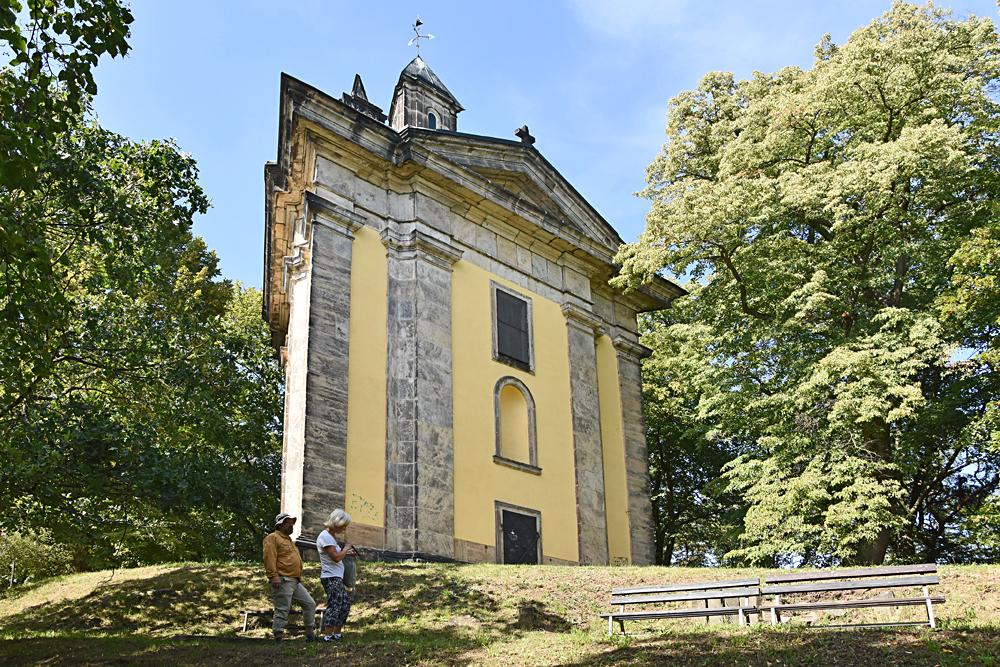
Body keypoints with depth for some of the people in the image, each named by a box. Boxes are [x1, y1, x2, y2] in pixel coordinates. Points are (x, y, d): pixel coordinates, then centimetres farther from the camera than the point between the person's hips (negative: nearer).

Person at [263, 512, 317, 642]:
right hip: (282, 581, -10)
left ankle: (310, 633, 14)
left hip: (295, 582, 10)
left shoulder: (289, 540, 27)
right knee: (282, 610, -8)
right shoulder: (273, 538, -4)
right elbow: (269, 558, -15)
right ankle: (278, 638, -2)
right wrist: (274, 576, -23)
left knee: (310, 604, 7)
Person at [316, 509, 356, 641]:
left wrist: (347, 553, 13)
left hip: (336, 577, 11)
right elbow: (336, 557, -21)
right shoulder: (325, 536, -14)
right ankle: (328, 635, -11)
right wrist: (346, 548, -7)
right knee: (334, 605, -12)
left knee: (345, 602, 13)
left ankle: (337, 634, 18)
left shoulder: (330, 536, 18)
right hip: (331, 577, -11)